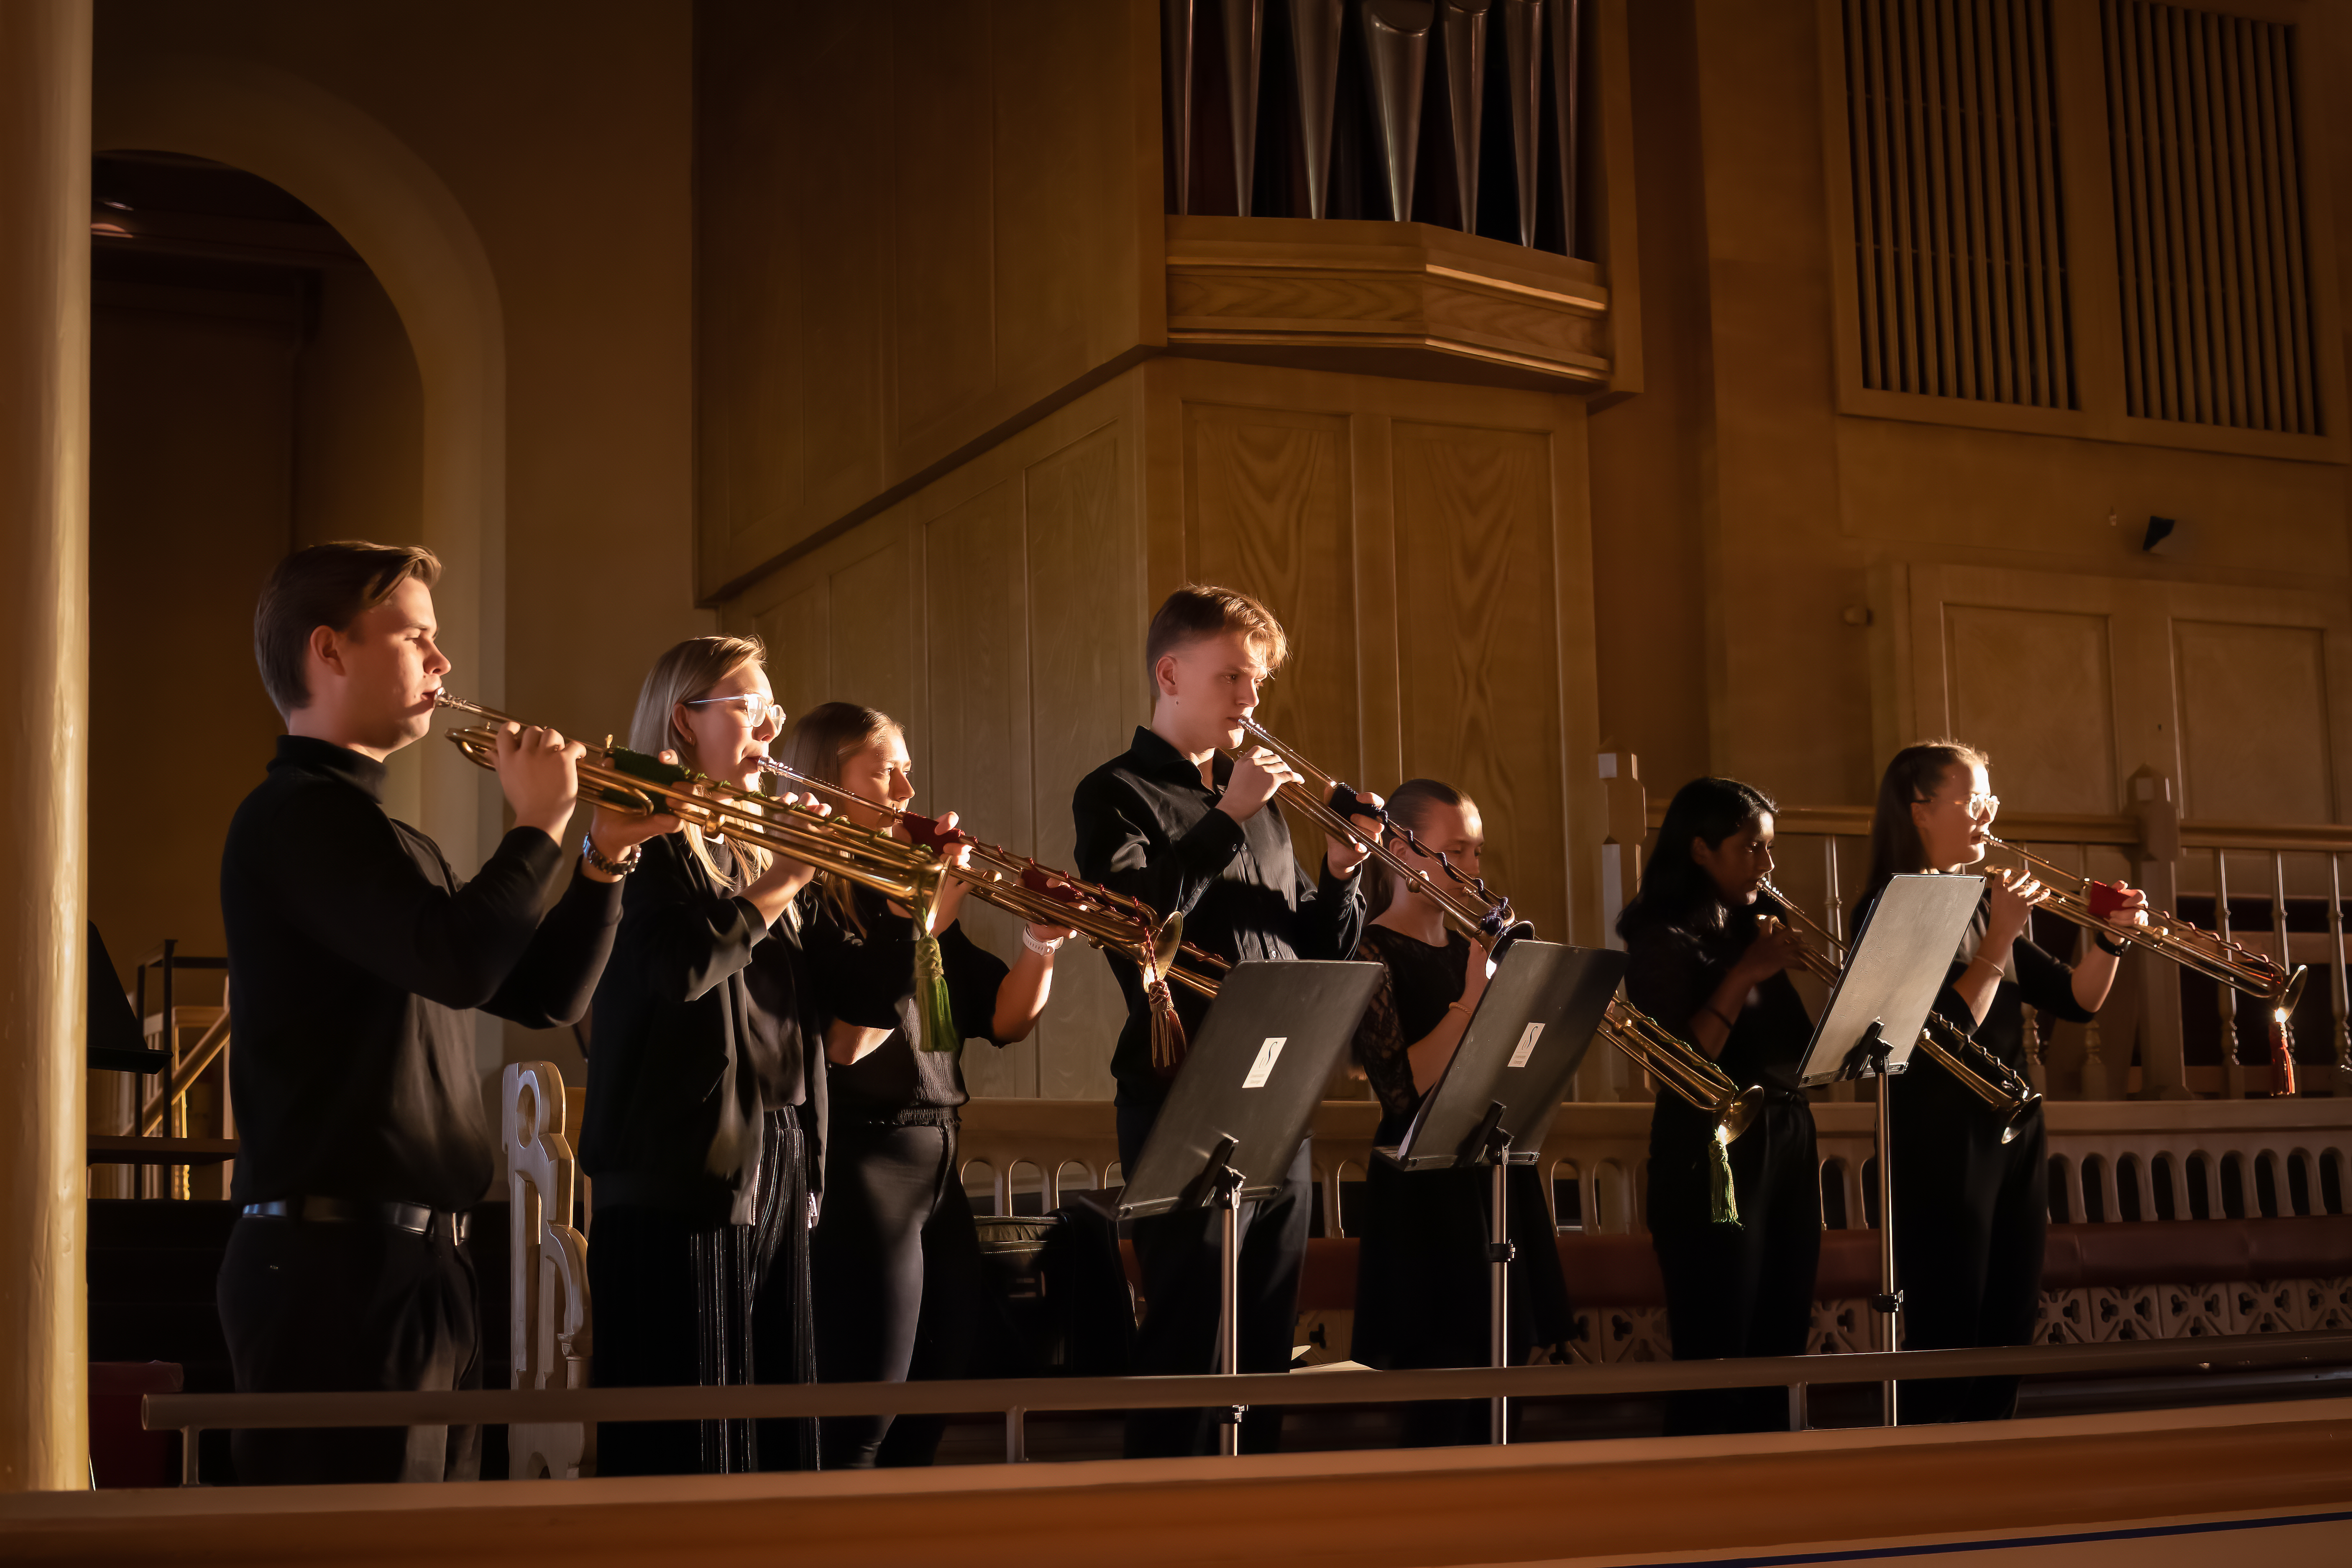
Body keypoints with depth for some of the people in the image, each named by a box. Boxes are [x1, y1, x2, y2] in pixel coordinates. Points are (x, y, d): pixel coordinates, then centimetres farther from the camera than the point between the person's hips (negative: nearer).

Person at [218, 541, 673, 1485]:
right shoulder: (298, 813, -10)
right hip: (340, 1264, -10)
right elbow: (460, 963, -25)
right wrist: (540, 824, -10)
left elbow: (541, 998, 21)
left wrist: (604, 858, 8)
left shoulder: (383, 833, 21)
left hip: (415, 1264, 10)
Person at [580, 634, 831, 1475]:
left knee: (777, 1440, 10)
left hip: (776, 1169, 8)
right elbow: (683, 964, -24)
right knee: (685, 1446, -6)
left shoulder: (748, 847, 19)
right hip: (686, 1166, -8)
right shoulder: (650, 840, -5)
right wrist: (783, 880, -15)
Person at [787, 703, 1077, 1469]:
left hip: (937, 1160, 8)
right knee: (857, 1431, -5)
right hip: (863, 1161, -8)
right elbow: (846, 1042, -21)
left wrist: (1041, 943, -6)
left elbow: (1005, 1018, 13)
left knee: (927, 1426, 12)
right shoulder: (807, 900, -7)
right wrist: (934, 910, -18)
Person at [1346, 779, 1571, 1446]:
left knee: (1492, 1411, 10)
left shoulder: (1472, 949, 13)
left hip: (1500, 1186, 7)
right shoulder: (1373, 954, -9)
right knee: (1442, 1414, -7)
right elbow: (1406, 1089, -20)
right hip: (1428, 1196, -7)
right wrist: (1475, 994, -21)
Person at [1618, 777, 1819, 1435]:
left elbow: (1802, 1048, 10)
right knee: (1715, 1361, -7)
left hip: (1788, 1143, 7)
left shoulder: (1759, 931, 14)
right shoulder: (1665, 939, -7)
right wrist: (1743, 974, -19)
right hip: (1711, 1154, -7)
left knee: (1779, 1354, 8)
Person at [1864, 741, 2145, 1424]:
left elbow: (2075, 1000, 11)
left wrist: (2110, 939, -6)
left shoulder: (1989, 901, 14)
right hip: (1943, 1143, -8)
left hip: (2017, 1136, 8)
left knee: (2008, 1339, 11)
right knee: (1945, 1342, -6)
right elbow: (1947, 1032, -20)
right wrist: (2000, 938, -22)